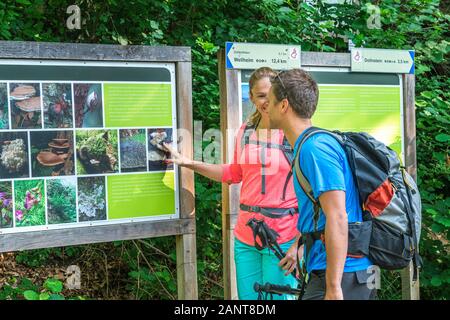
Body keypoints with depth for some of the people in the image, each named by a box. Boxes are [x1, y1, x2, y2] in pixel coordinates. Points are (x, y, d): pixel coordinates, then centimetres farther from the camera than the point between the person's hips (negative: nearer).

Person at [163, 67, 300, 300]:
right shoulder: (246, 131, 6)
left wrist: (299, 244, -14)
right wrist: (187, 162, 18)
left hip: (283, 239, -5)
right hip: (245, 237, 5)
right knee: (246, 297, 12)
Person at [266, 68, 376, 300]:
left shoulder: (315, 148, -16)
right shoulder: (310, 145, 15)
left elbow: (337, 218, -22)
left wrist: (333, 288, -23)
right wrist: (297, 248, 29)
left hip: (340, 274, -10)